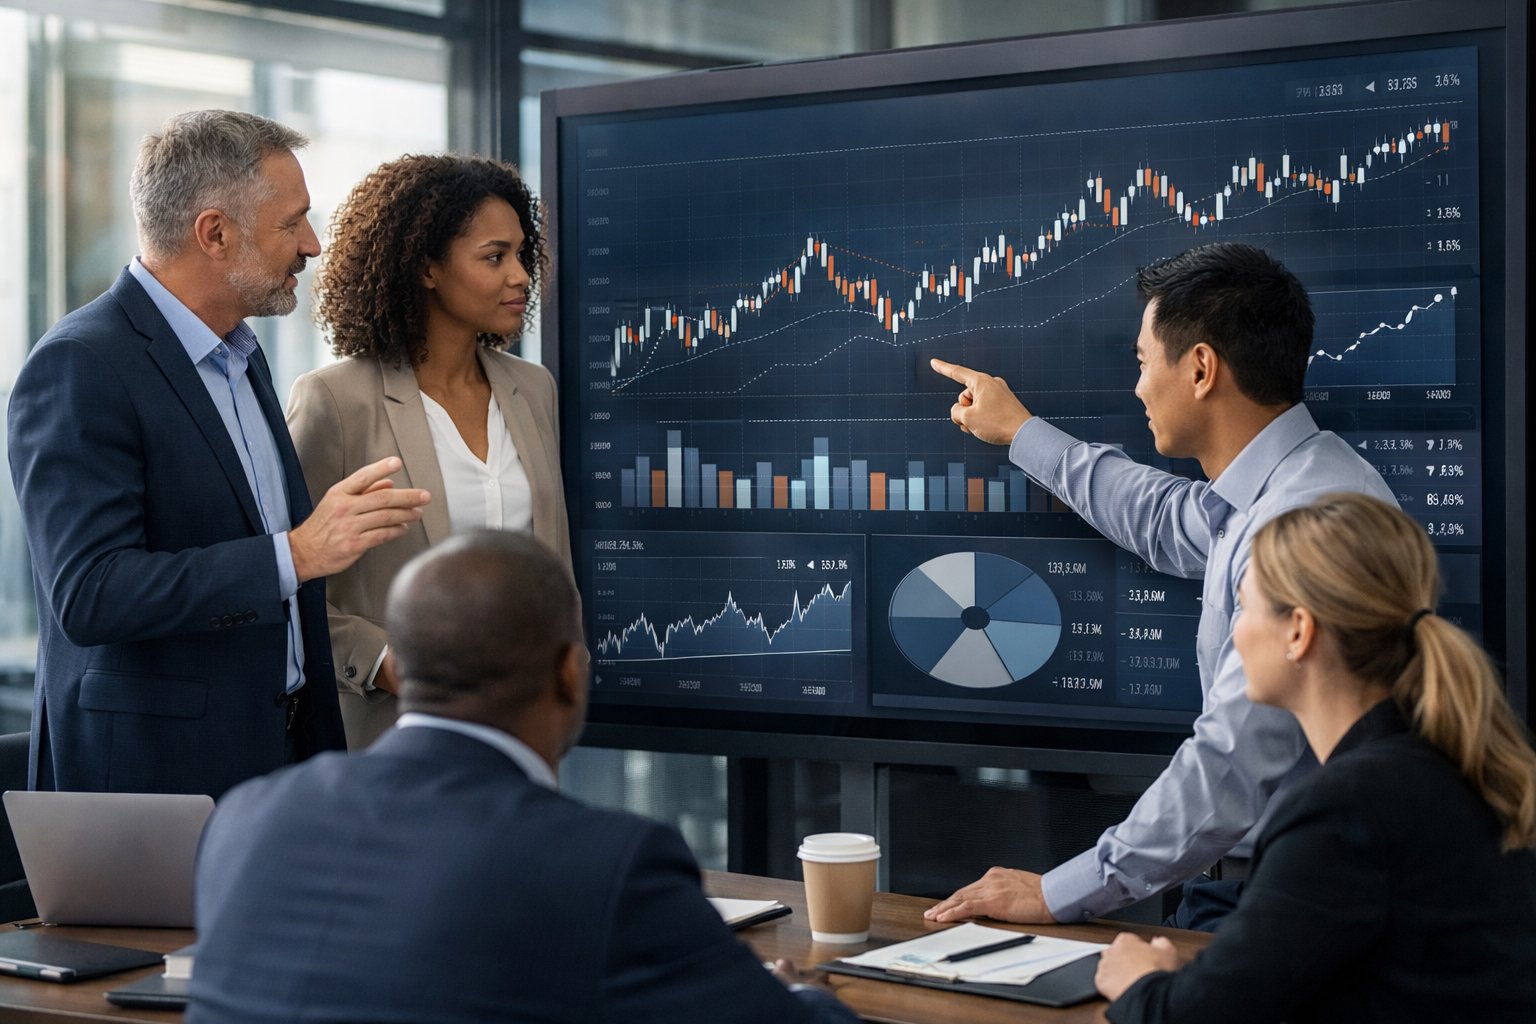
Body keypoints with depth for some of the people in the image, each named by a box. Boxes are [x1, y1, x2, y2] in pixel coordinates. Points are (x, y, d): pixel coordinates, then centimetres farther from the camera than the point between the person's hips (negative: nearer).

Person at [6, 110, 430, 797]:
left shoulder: (241, 356, 15)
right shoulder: (80, 366, -14)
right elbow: (89, 594, -24)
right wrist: (297, 553, -27)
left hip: (281, 751, 8)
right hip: (151, 768, -8)